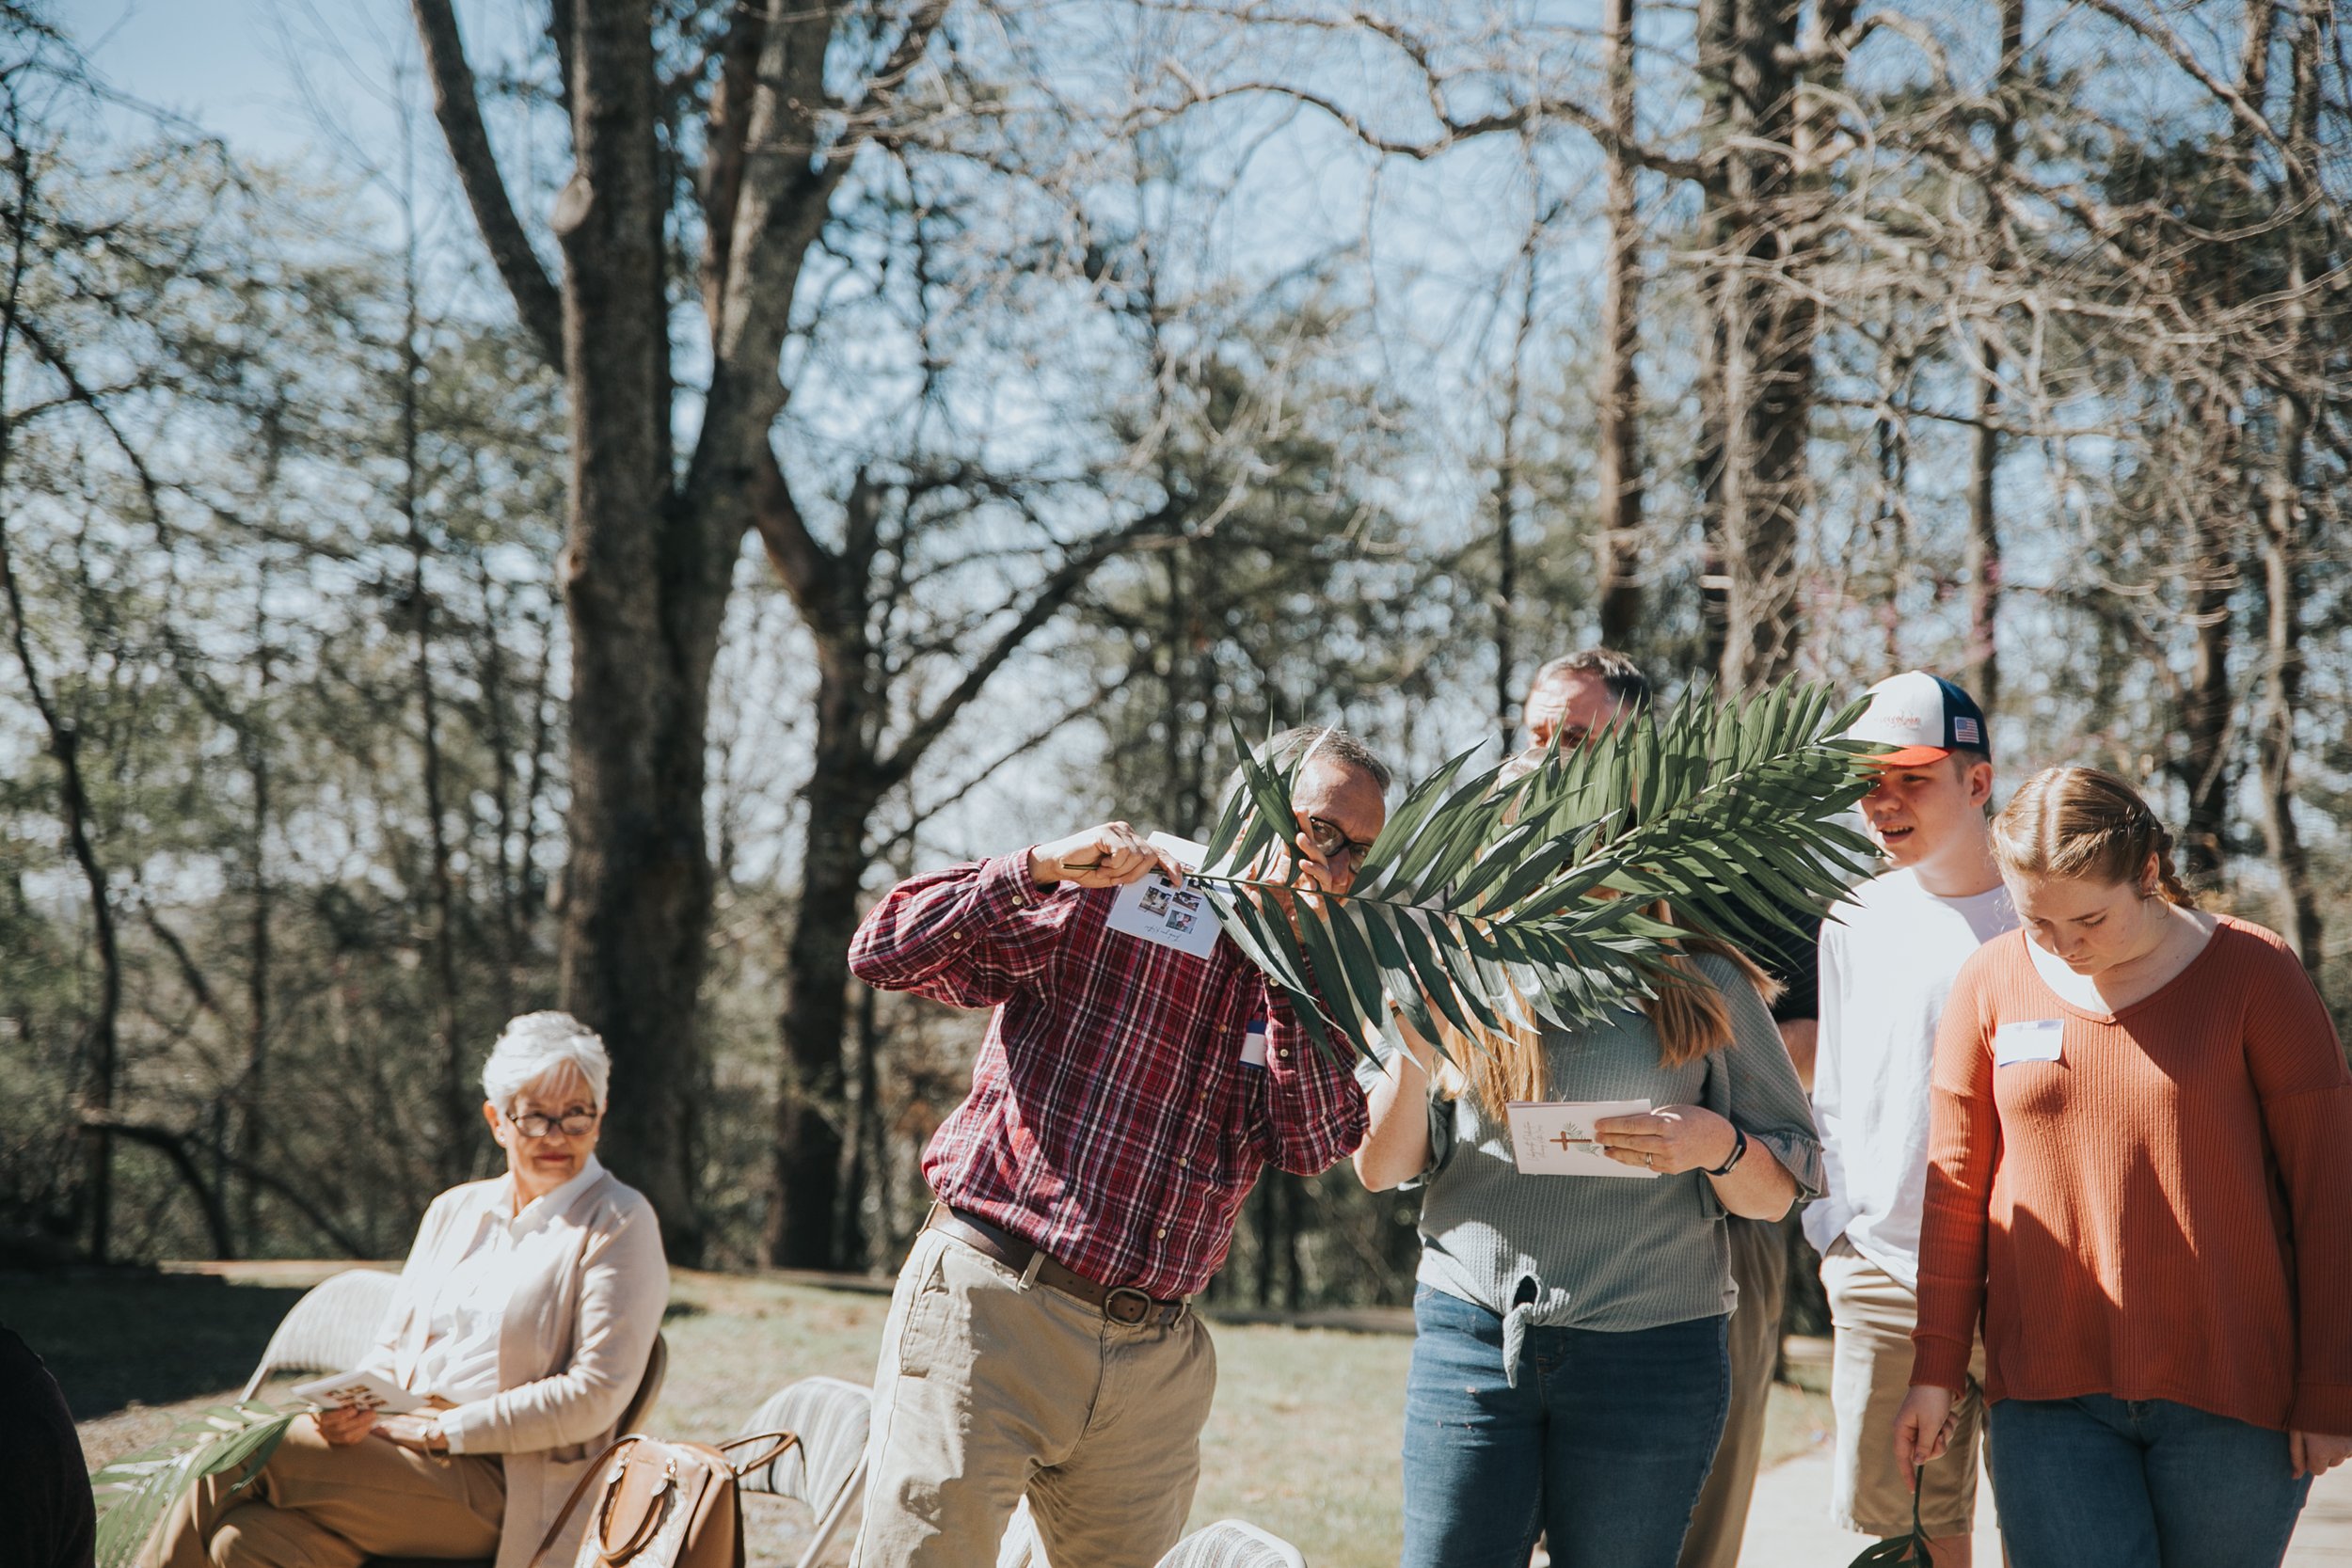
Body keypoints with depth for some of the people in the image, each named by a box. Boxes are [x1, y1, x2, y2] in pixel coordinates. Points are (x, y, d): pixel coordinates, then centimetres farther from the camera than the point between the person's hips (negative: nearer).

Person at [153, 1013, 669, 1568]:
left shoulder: (620, 1224, 0)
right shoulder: (453, 1210, 19)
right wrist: (355, 1406, -6)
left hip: (497, 1491, -6)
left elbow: (595, 1395, -10)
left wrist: (442, 1430, -12)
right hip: (399, 1451, 6)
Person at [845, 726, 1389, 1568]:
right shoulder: (1098, 903, -2)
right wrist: (1047, 865, -16)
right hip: (992, 1307, -5)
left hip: (1153, 1357, 5)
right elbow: (884, 953, -8)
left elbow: (1316, 1144, -4)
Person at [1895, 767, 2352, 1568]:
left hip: (2229, 1390, -1)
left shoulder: (2252, 971, -2)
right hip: (2049, 1396, 2)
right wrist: (1937, 1366, 8)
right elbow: (1956, 1183, 9)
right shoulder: (1992, 983, 4)